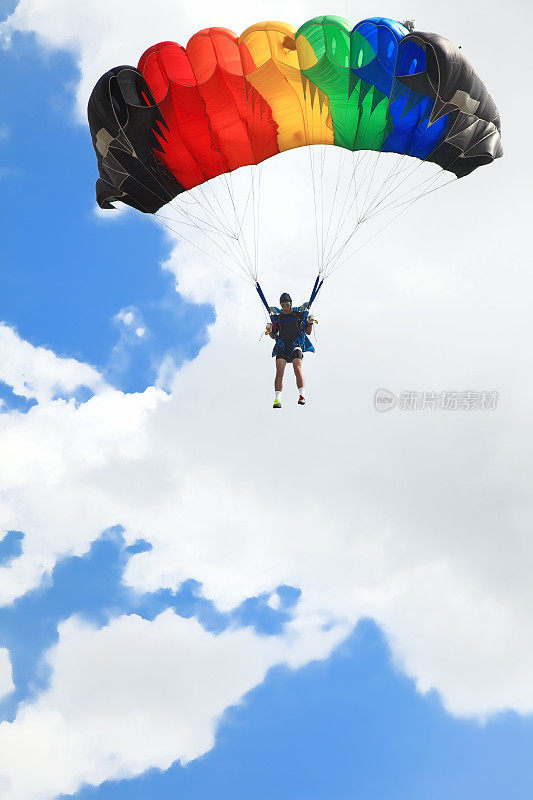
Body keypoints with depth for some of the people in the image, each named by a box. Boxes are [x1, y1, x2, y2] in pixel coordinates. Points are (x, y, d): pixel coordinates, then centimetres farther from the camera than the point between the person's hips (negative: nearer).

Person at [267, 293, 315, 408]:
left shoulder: (299, 314, 13)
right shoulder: (277, 317, 18)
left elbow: (308, 332, 16)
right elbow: (273, 336, 22)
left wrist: (310, 323, -3)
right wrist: (270, 330, 0)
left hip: (296, 345, -2)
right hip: (282, 346, 2)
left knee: (297, 369, -23)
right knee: (279, 371, -15)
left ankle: (302, 396, -25)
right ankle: (277, 399, -18)